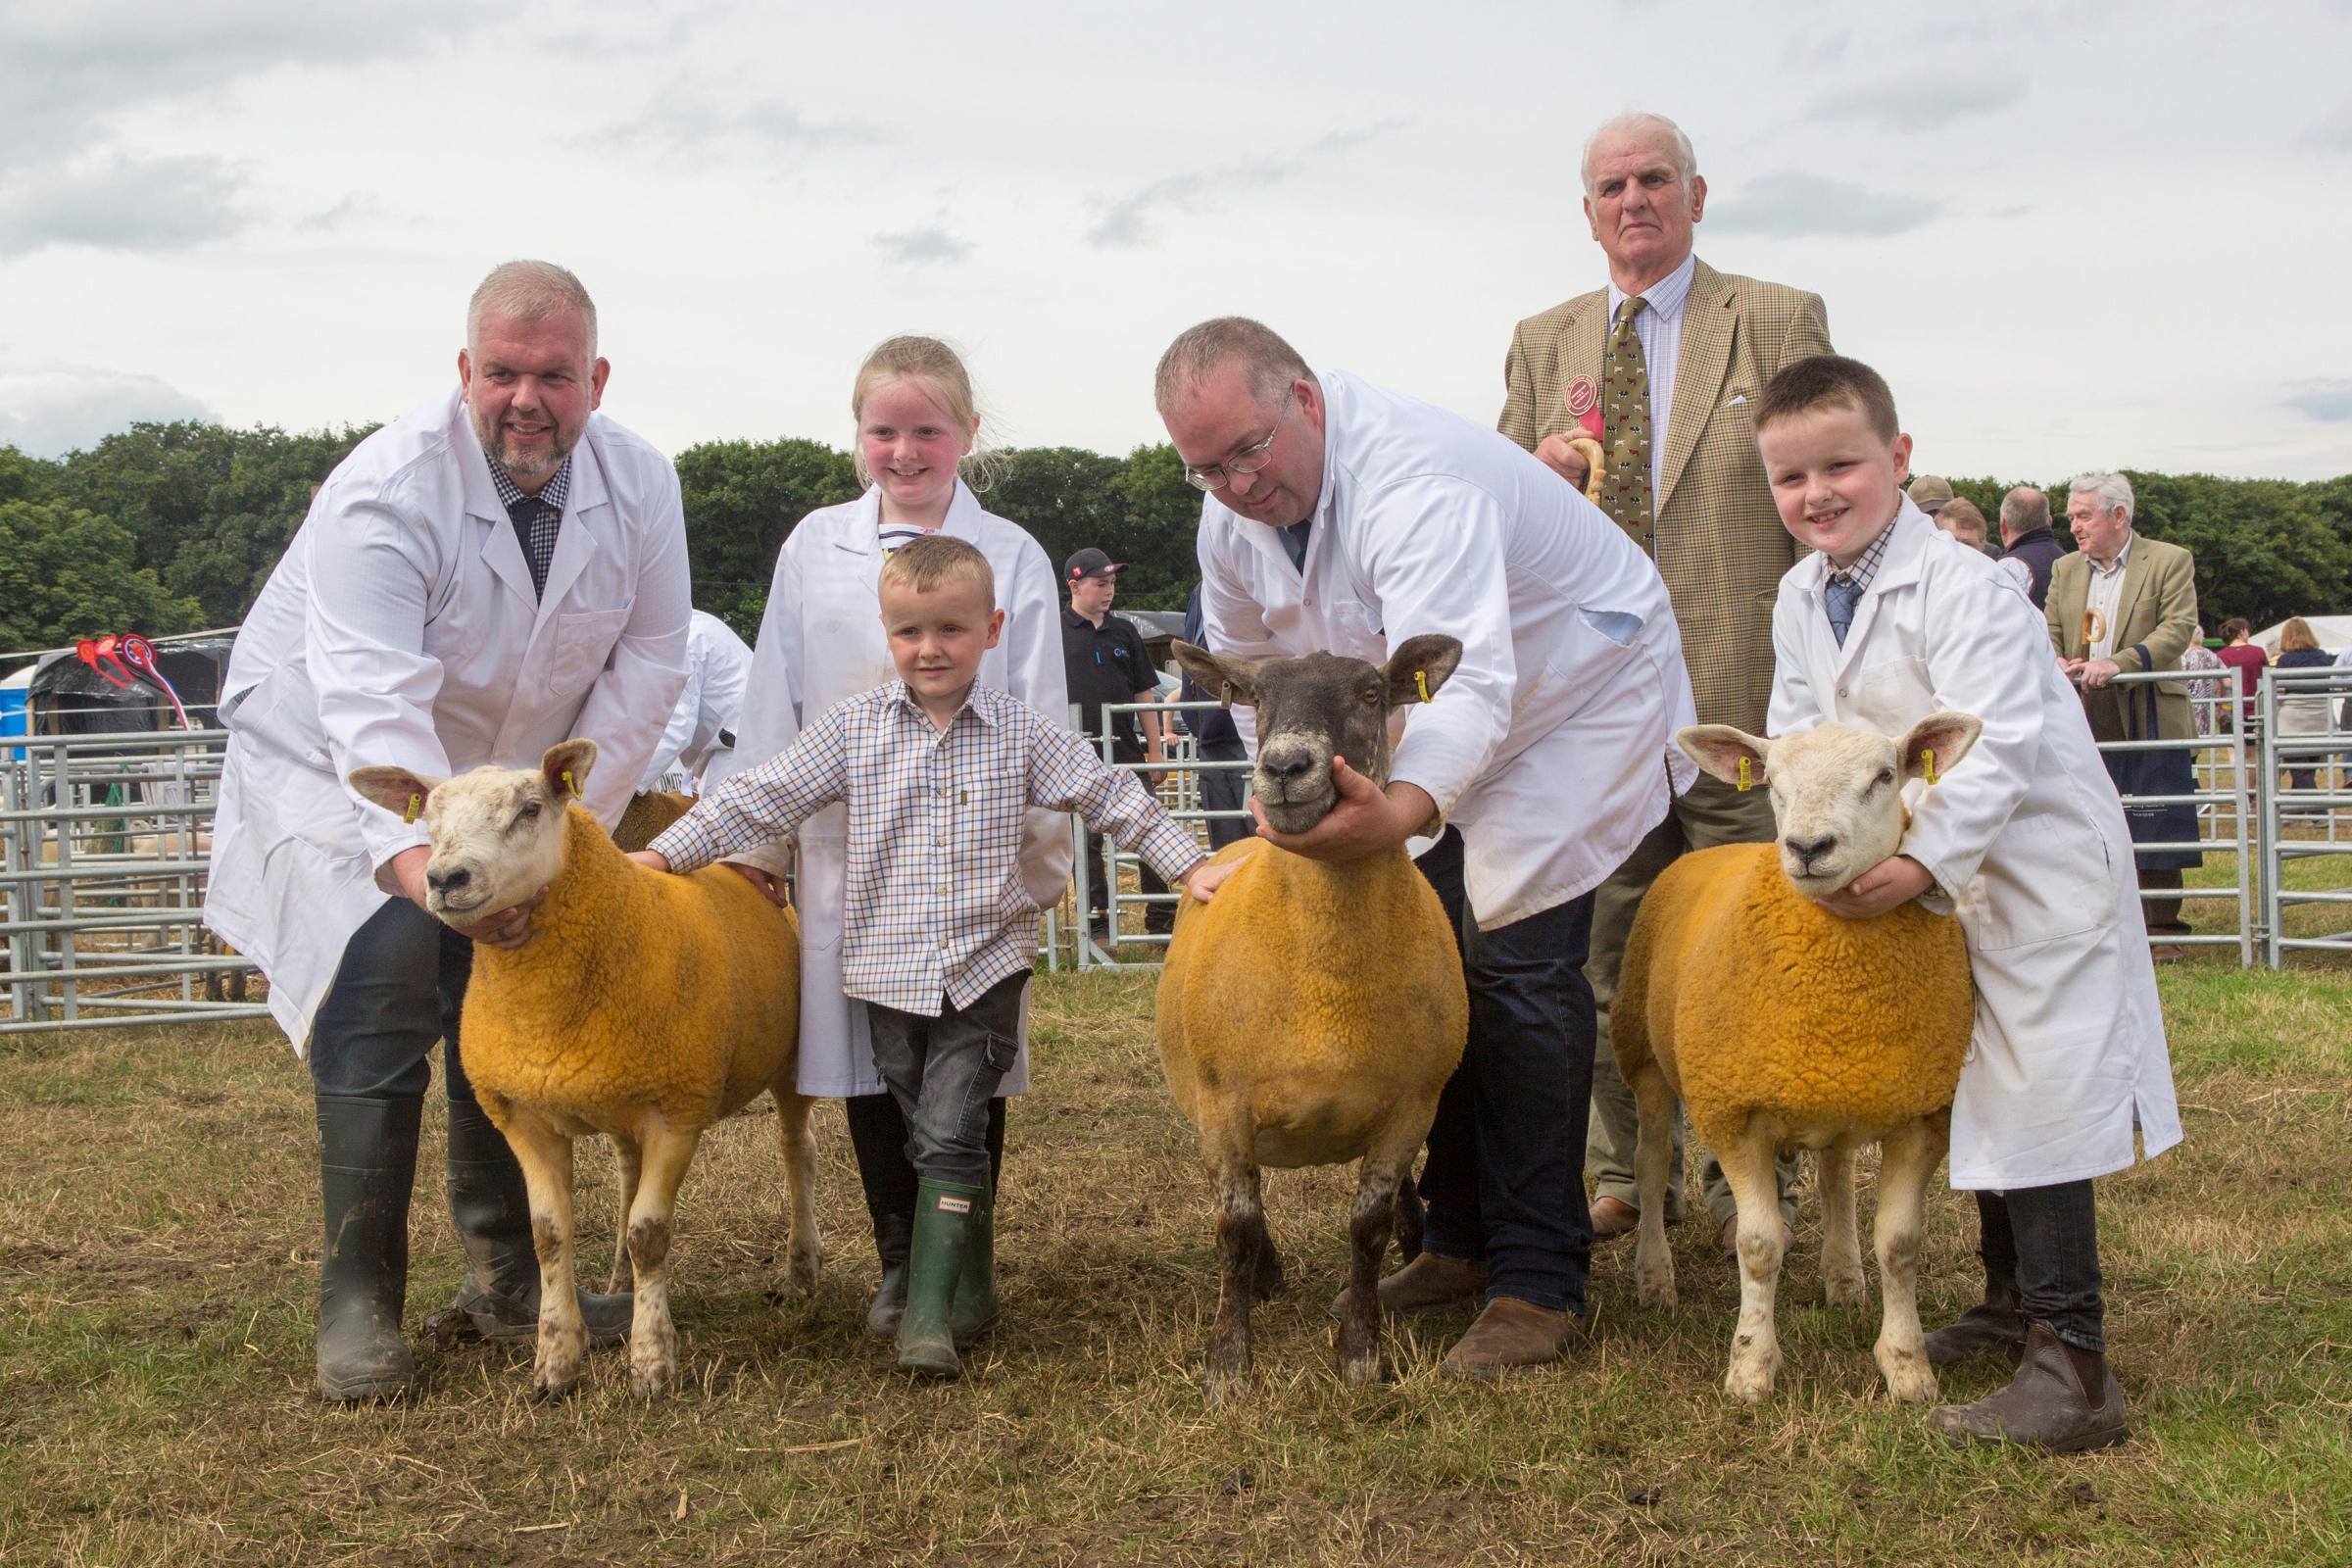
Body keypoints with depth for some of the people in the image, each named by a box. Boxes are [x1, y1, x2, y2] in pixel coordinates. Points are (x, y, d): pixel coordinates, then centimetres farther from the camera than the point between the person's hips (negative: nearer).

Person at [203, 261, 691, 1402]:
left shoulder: (640, 486, -13)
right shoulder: (387, 488, -30)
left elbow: (645, 665, -8)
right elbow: (375, 702, -40)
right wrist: (421, 852, -55)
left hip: (515, 777, 5)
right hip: (328, 758, -5)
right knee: (389, 963, -22)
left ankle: (507, 1279, 19)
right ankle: (357, 1305, -14)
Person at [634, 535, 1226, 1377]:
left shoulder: (1022, 731, 0)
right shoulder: (853, 726, 1)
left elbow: (1112, 796, 5)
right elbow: (762, 795, 2)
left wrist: (1190, 865, 1)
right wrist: (665, 852, -2)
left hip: (984, 967, -2)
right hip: (889, 972, 2)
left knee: (950, 1134, -12)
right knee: (929, 1137, 10)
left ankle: (929, 1314, -10)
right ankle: (972, 1284, 27)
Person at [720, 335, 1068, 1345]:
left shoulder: (1012, 559, 2)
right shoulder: (814, 548, 7)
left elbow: (1039, 723, 1)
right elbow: (774, 703, 9)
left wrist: (1042, 854, -3)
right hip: (844, 852, 2)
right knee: (867, 1059, 6)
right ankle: (899, 1264, 18)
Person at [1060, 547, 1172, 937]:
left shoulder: (1124, 632, 11)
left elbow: (1144, 694, 13)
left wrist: (1155, 751, 8)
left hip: (1125, 748, 3)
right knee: (1086, 838, 4)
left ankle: (1161, 915, 9)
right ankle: (1096, 915, 12)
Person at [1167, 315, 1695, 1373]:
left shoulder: (1415, 486, -37)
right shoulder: (1233, 513, -9)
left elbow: (1463, 682, -52)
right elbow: (1250, 670, 10)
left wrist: (1403, 808, -69)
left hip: (1576, 700, -8)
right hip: (1432, 740, 8)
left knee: (1517, 968, -16)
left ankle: (1538, 1283, -10)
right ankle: (1461, 1236, 19)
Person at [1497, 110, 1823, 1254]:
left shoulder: (1781, 323, 4)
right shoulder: (1542, 343, 15)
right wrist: (1537, 477, -5)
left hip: (1740, 691, -3)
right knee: (1609, 950, 9)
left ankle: (1752, 1187, 13)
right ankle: (1628, 1172, 21)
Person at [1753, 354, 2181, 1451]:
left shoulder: (1962, 589, -24)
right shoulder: (1801, 597, 3)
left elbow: (1995, 751, -31)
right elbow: (1800, 733, 10)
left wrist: (1923, 863, -37)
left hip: (2037, 864, -9)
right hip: (1942, 878, 9)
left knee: (2035, 1101, -14)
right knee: (1972, 1089, 19)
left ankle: (2072, 1368, -14)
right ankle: (2012, 1301, 35)